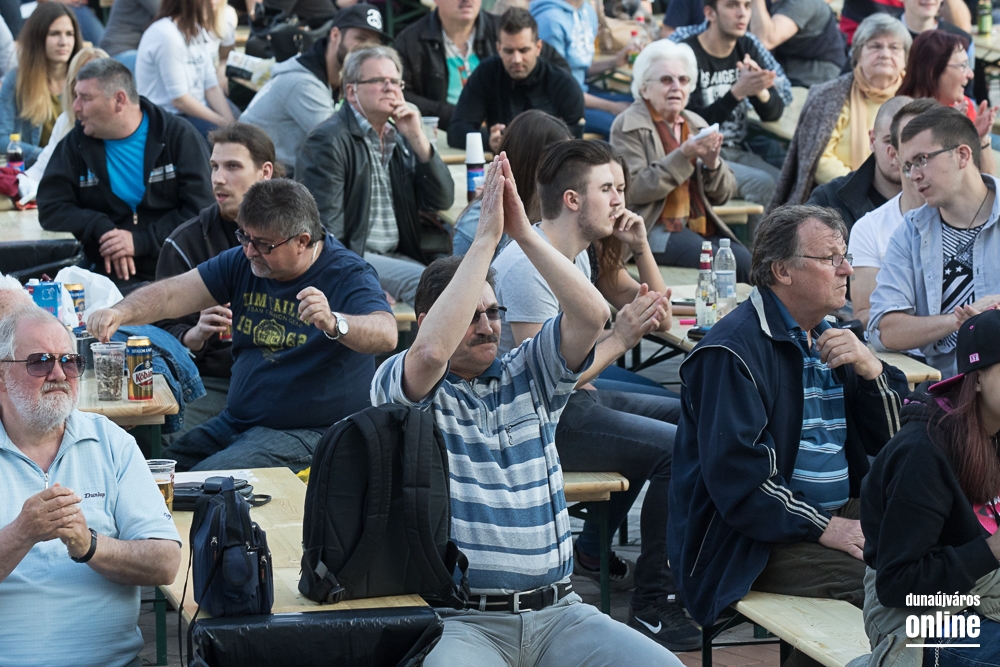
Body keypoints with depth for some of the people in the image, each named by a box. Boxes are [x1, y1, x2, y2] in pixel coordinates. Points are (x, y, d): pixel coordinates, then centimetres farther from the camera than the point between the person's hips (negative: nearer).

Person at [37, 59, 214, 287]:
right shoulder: (77, 142, 9)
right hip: (110, 277, 3)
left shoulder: (179, 136, 1)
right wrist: (100, 228, -14)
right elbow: (50, 208, 5)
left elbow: (200, 209, -6)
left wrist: (141, 241, -16)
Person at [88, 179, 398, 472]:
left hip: (308, 432, -7)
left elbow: (386, 334, -29)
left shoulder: (348, 274, -11)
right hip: (235, 421, 7)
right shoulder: (242, 262, 7)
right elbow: (171, 294, 0)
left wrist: (333, 324, -49)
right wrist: (120, 313, -20)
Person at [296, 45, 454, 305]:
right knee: (420, 279, -28)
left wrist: (418, 139, -2)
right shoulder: (327, 141, -7)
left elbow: (442, 201, 8)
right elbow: (324, 229, -13)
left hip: (396, 255, 7)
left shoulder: (399, 139, 17)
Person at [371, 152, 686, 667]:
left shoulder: (526, 374, 14)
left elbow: (591, 314, -1)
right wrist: (485, 238, -18)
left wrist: (524, 232, -9)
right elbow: (431, 352, -22)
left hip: (555, 610, 4)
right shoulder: (401, 388, 2)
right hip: (461, 620, -4)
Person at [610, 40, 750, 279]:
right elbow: (634, 190, -15)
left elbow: (723, 195, 13)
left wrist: (712, 163, -9)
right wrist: (683, 156, -21)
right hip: (654, 230, -6)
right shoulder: (628, 127, -1)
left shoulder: (696, 124, 16)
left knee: (748, 261, -22)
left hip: (701, 225, 6)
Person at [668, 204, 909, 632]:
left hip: (842, 512, 9)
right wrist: (822, 527, -21)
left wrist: (871, 369, -3)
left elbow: (891, 437, 15)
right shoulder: (733, 350, -13)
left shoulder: (826, 340, 17)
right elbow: (735, 472, -21)